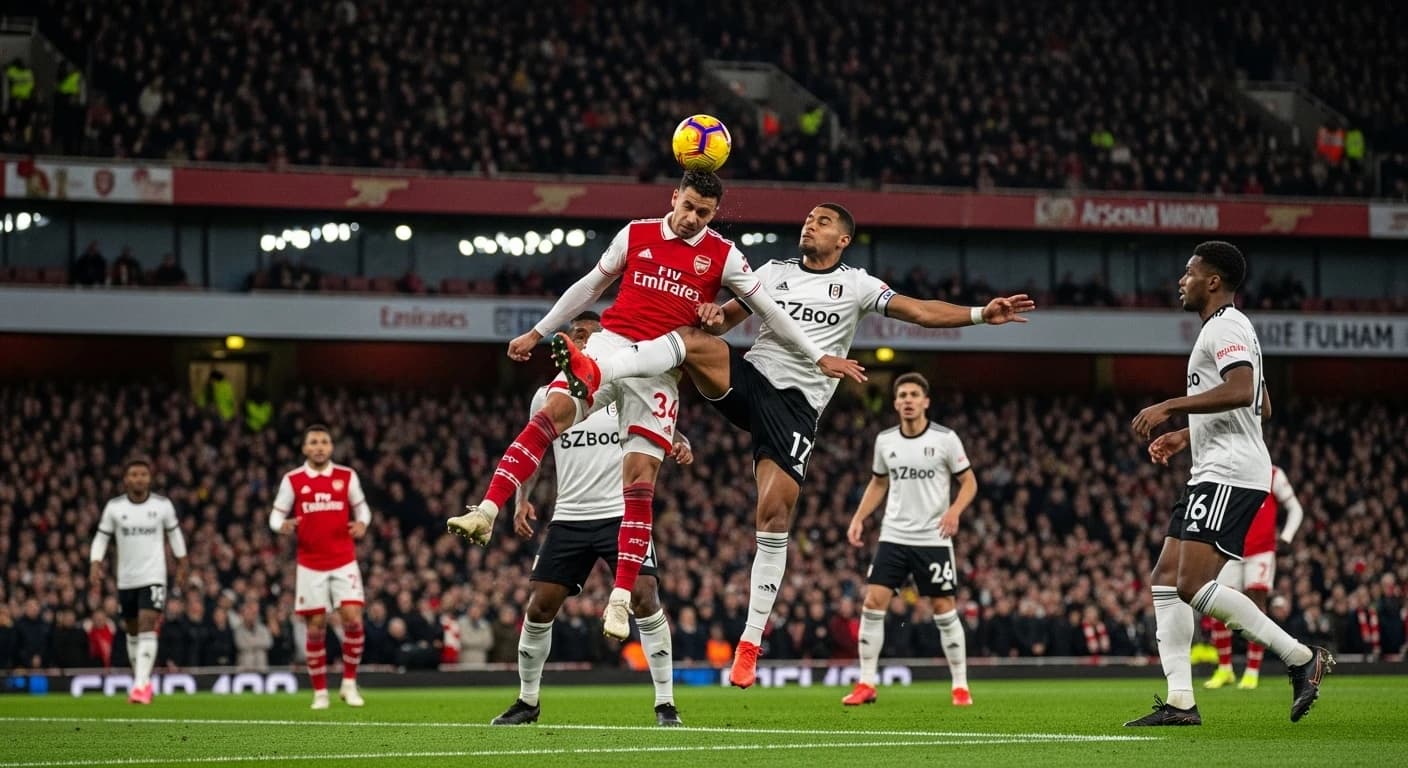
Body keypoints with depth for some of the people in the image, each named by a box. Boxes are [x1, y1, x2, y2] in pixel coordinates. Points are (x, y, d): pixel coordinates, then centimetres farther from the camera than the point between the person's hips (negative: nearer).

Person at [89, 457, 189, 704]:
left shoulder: (163, 505, -3)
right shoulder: (114, 507, -2)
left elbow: (174, 533, 11)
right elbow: (101, 537, 3)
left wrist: (181, 564, 15)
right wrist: (95, 566, -10)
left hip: (153, 576, -2)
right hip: (126, 579, 2)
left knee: (147, 626, -16)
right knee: (132, 631, 12)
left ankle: (141, 684, -23)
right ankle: (140, 680, 27)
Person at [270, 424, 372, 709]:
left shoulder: (347, 477, 4)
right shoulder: (292, 480, 2)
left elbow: (361, 507, 13)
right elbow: (276, 515, 6)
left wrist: (362, 523, -10)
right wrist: (282, 525, -17)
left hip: (344, 562, 0)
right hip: (310, 565, 0)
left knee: (352, 619, -12)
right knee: (316, 628, 0)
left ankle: (349, 683, 4)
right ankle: (320, 692, 11)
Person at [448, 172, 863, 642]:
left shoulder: (723, 257, 5)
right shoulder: (635, 235, 9)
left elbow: (769, 310, 10)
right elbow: (590, 287, 20)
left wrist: (818, 358, 10)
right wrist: (538, 332, 23)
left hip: (660, 369, -1)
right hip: (609, 344, 1)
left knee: (640, 477, -10)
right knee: (555, 410, -27)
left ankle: (620, 599, -9)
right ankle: (487, 512, -35)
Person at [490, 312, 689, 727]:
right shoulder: (548, 395, 7)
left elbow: (664, 429, 3)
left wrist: (680, 444, -21)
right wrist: (522, 500, 1)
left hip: (622, 513, -2)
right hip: (569, 517, 2)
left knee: (644, 598, -16)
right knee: (540, 605, -1)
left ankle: (665, 703, -8)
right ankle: (527, 701, 17)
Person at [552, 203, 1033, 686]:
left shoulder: (855, 285, 10)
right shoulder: (774, 273, 16)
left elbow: (921, 312, 5)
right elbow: (724, 319, 19)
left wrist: (982, 314, -8)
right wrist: (711, 316, -6)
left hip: (796, 406, -2)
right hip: (749, 380, 2)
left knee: (774, 516, -10)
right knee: (696, 342, -29)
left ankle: (751, 642, -3)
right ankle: (596, 374, -44)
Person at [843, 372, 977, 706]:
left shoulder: (945, 439, -5)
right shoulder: (885, 440, 5)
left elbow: (969, 482, 0)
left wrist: (954, 511, -18)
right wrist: (859, 518, 7)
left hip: (933, 540, -3)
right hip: (893, 537, 3)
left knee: (944, 609, -1)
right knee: (872, 603, -7)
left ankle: (960, 686, 11)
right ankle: (866, 685, 0)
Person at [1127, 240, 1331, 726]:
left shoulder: (1226, 327, -9)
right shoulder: (1226, 329, 25)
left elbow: (1241, 391, -26)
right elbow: (1260, 405, 32)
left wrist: (1169, 407, -23)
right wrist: (1187, 435, 31)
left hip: (1230, 476, -11)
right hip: (1211, 474, 11)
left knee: (1194, 585, -18)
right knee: (1165, 580, 5)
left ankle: (1301, 658, -13)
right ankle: (1180, 701, 1)